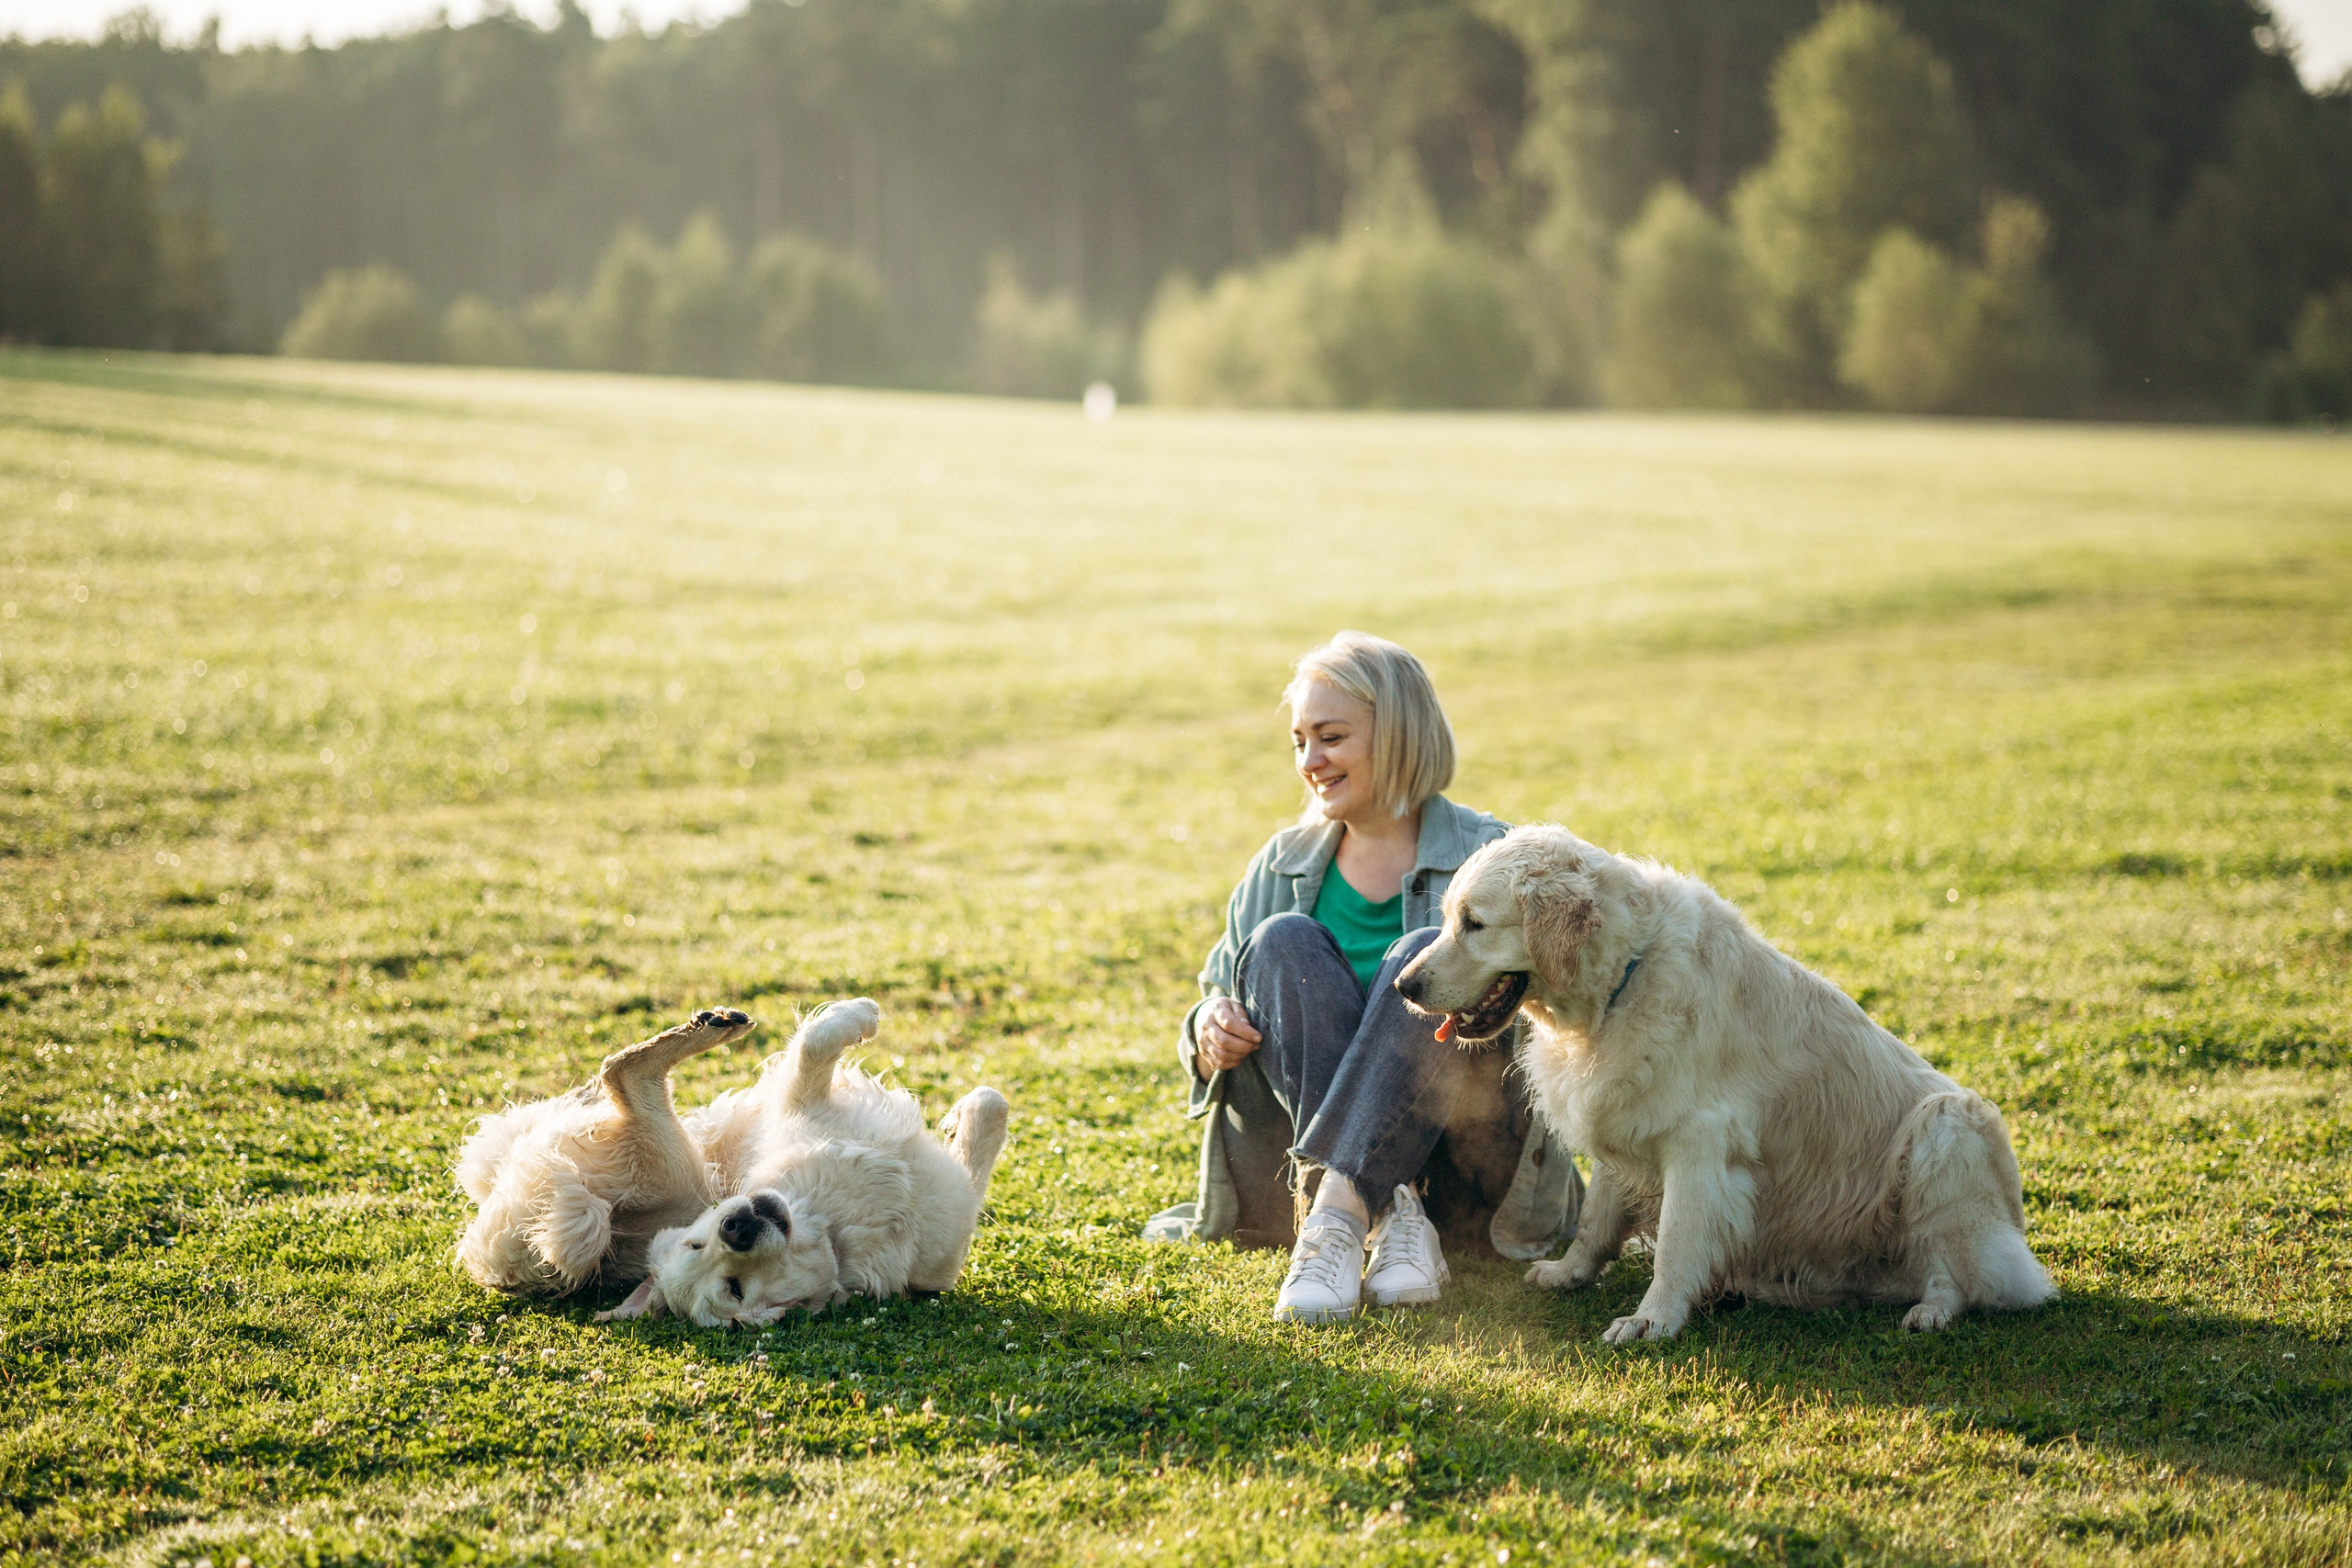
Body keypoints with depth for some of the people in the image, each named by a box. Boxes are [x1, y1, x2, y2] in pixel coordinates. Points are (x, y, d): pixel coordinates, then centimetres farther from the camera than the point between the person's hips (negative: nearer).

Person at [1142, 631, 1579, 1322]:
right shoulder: (1281, 867, 14)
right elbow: (1221, 1001, 17)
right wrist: (1210, 1033, -8)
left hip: (1465, 1163, -3)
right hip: (1310, 1151, 3)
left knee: (1430, 954, -26)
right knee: (1284, 943, -19)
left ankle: (1333, 1218, -43)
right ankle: (1388, 1214, -37)